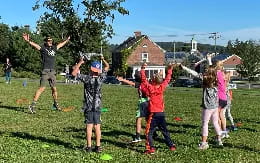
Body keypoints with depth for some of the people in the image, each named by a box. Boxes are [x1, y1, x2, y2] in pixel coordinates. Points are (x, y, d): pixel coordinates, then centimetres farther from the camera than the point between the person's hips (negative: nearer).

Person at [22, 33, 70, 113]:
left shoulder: (54, 48, 16)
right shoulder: (43, 48, -1)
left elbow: (60, 45, 34)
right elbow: (35, 45, -17)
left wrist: (67, 40, 48)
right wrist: (28, 41, -34)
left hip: (53, 72, 6)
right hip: (45, 71, -6)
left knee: (54, 89, 12)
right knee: (42, 88, -12)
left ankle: (55, 104, 29)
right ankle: (33, 105, -10)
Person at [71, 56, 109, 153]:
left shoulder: (87, 78, -12)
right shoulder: (100, 78, -5)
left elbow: (74, 73, -6)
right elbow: (107, 67, 11)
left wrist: (80, 63, 2)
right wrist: (103, 60, 25)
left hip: (88, 106, -2)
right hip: (97, 106, 2)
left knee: (89, 126, 1)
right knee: (97, 127, 6)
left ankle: (89, 146, 4)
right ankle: (98, 146, 8)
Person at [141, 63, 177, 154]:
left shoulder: (150, 88, -12)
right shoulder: (162, 87, -1)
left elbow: (144, 80, -8)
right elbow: (167, 79, 13)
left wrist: (143, 69, -2)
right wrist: (170, 69, 24)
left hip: (153, 114, -5)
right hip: (162, 113, 5)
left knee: (149, 132, -1)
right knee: (165, 131, 17)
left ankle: (151, 148, -8)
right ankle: (171, 146, 23)